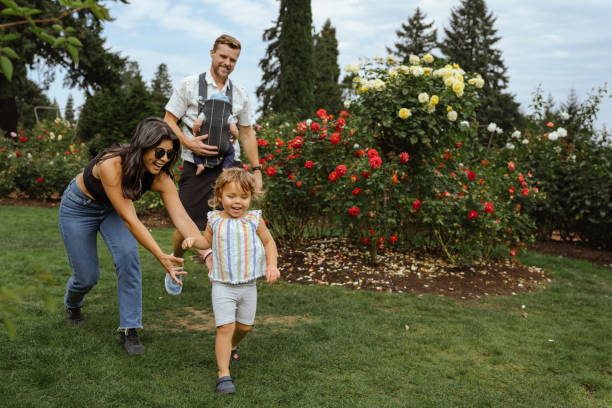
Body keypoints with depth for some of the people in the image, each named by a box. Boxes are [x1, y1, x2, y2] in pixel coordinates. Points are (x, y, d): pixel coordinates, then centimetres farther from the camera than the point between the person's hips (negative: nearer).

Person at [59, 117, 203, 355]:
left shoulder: (160, 178, -26)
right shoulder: (111, 165, -41)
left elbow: (182, 219, -30)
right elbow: (129, 219, -41)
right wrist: (160, 256, -47)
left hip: (113, 208, 4)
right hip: (79, 208, -4)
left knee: (128, 257, -21)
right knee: (88, 276, 2)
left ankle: (129, 330, -9)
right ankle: (72, 304, 40)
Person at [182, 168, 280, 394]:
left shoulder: (254, 220, -5)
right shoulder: (215, 220, -2)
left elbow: (269, 242, 7)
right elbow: (207, 241, 15)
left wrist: (271, 265, -5)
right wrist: (193, 240, -5)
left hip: (248, 285, 2)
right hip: (223, 285, -1)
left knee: (245, 325, 16)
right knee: (225, 326, -11)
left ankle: (231, 346, 49)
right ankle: (223, 374, -4)